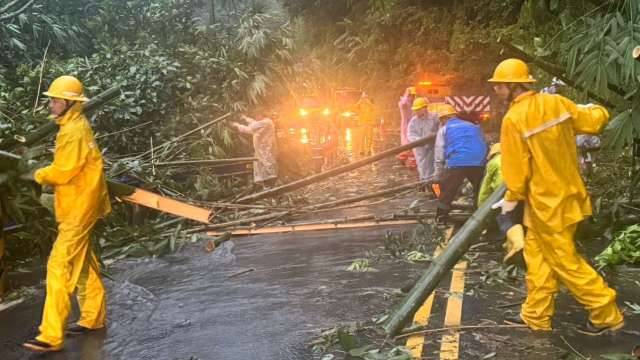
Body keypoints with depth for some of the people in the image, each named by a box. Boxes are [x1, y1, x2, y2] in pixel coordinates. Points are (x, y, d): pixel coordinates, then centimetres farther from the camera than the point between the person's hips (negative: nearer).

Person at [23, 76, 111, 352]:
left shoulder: (74, 131, -19)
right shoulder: (75, 125, 12)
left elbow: (63, 171, -22)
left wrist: (36, 175, -6)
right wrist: (45, 176, 2)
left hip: (78, 207, -11)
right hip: (78, 205, 11)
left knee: (59, 266, -12)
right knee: (81, 262, 20)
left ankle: (51, 336, -10)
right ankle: (93, 317, 33)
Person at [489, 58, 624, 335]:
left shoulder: (513, 119, -19)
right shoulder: (556, 102, -1)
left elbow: (516, 168, -15)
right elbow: (594, 122, 8)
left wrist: (511, 198, 1)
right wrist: (595, 110, 31)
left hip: (547, 201, -8)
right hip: (568, 193, 8)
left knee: (565, 261, 4)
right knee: (537, 255, 15)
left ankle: (607, 314, 12)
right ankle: (535, 316, 23)